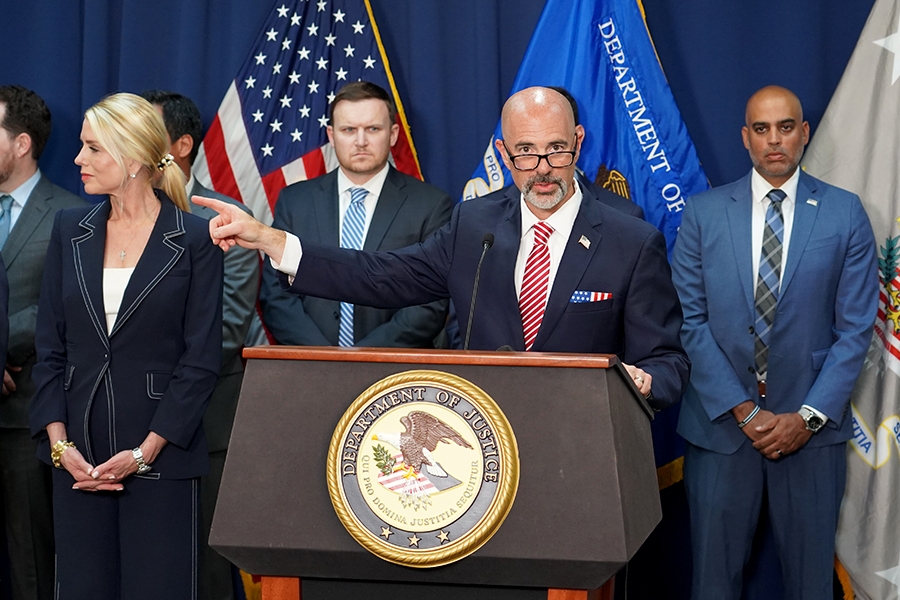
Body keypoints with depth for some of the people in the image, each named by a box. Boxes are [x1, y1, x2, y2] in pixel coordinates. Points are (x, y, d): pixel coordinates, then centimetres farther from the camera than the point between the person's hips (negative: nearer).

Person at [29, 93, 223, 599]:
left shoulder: (194, 241, -4)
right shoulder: (70, 231, 8)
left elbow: (202, 361, -6)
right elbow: (50, 347, 8)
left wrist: (144, 453, -12)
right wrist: (60, 443, -4)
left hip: (160, 459, -4)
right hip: (78, 457, 4)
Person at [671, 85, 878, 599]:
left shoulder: (845, 214, 2)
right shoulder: (703, 213, 3)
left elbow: (855, 327, 0)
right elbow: (691, 321, -1)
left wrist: (809, 416, -9)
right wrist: (742, 410, -9)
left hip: (811, 427, 0)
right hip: (720, 423, 0)